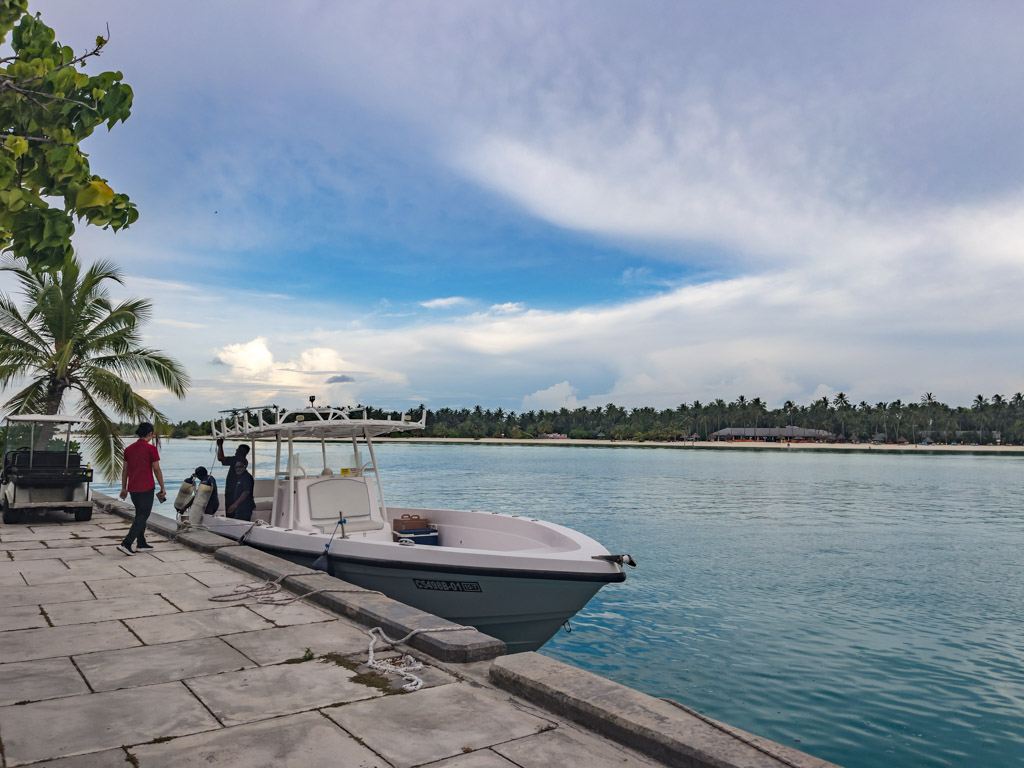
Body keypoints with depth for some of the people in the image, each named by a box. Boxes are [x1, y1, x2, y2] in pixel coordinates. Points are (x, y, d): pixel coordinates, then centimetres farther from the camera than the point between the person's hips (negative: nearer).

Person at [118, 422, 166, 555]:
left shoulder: (128, 449, 7)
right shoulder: (151, 449, -11)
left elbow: (124, 470, 11)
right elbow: (157, 470, -9)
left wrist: (124, 488, 19)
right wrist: (162, 488, -1)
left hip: (132, 488, 7)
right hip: (146, 487, -7)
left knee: (140, 514, 19)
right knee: (143, 516, -1)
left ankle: (141, 543, 24)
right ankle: (126, 544, -12)